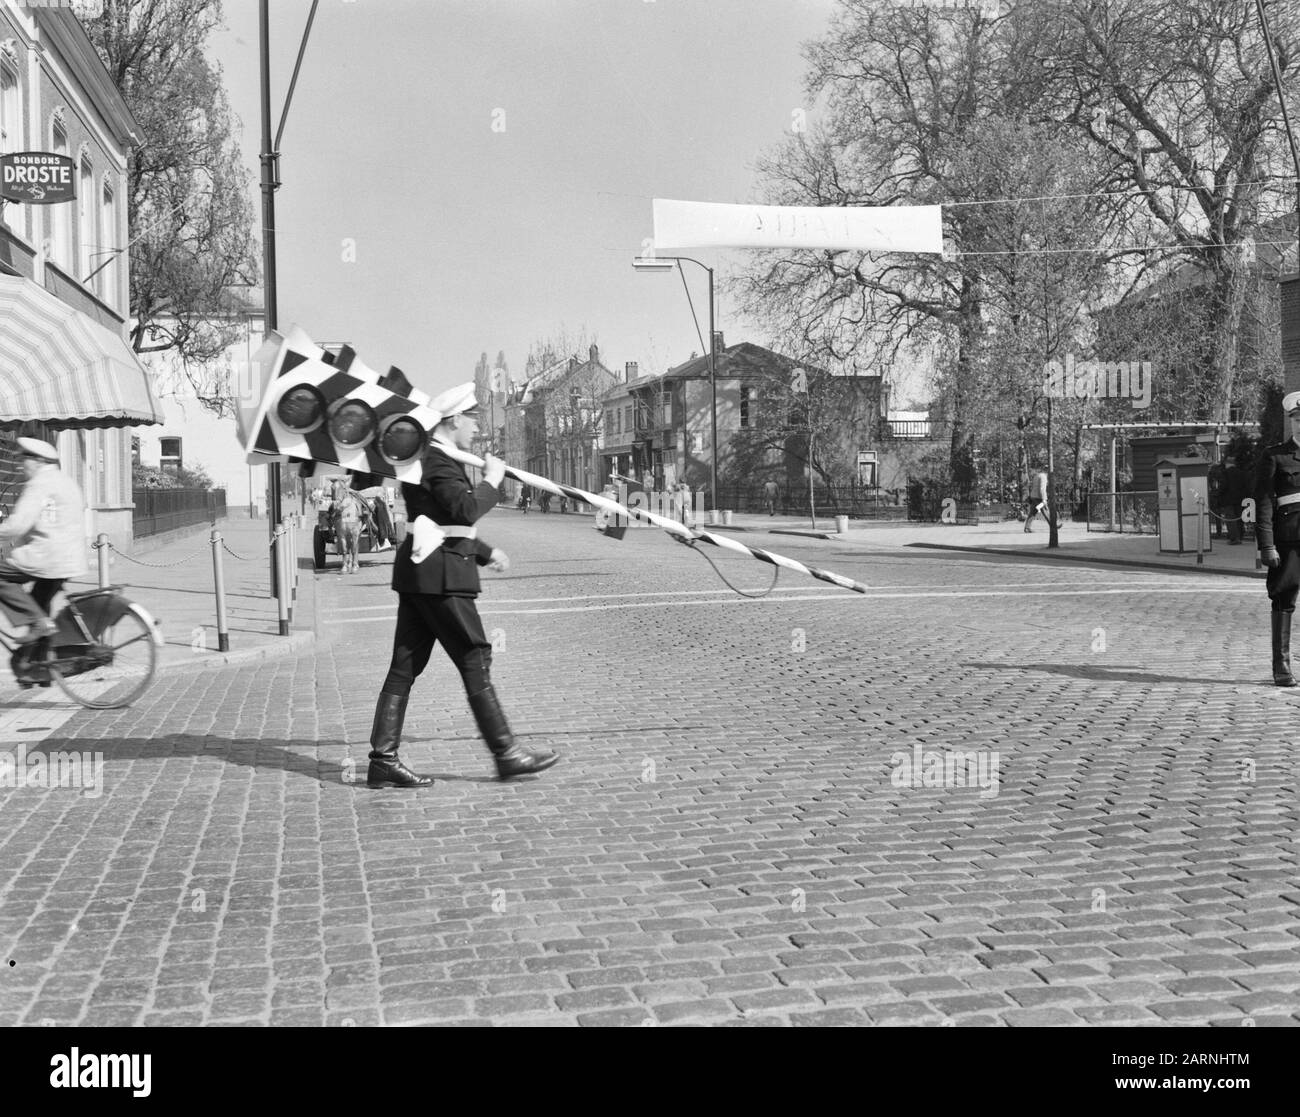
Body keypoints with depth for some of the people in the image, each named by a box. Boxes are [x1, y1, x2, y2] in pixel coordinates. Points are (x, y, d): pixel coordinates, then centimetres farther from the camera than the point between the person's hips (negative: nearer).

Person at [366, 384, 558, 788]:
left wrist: (485, 552, 28)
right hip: (440, 576, -10)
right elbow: (466, 510, -25)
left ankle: (383, 760, 8)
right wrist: (492, 481, -9)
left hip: (419, 573, 10)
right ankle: (506, 753, 4)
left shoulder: (428, 457, 20)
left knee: (405, 666, 7)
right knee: (475, 660, -3)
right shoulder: (438, 461, -13)